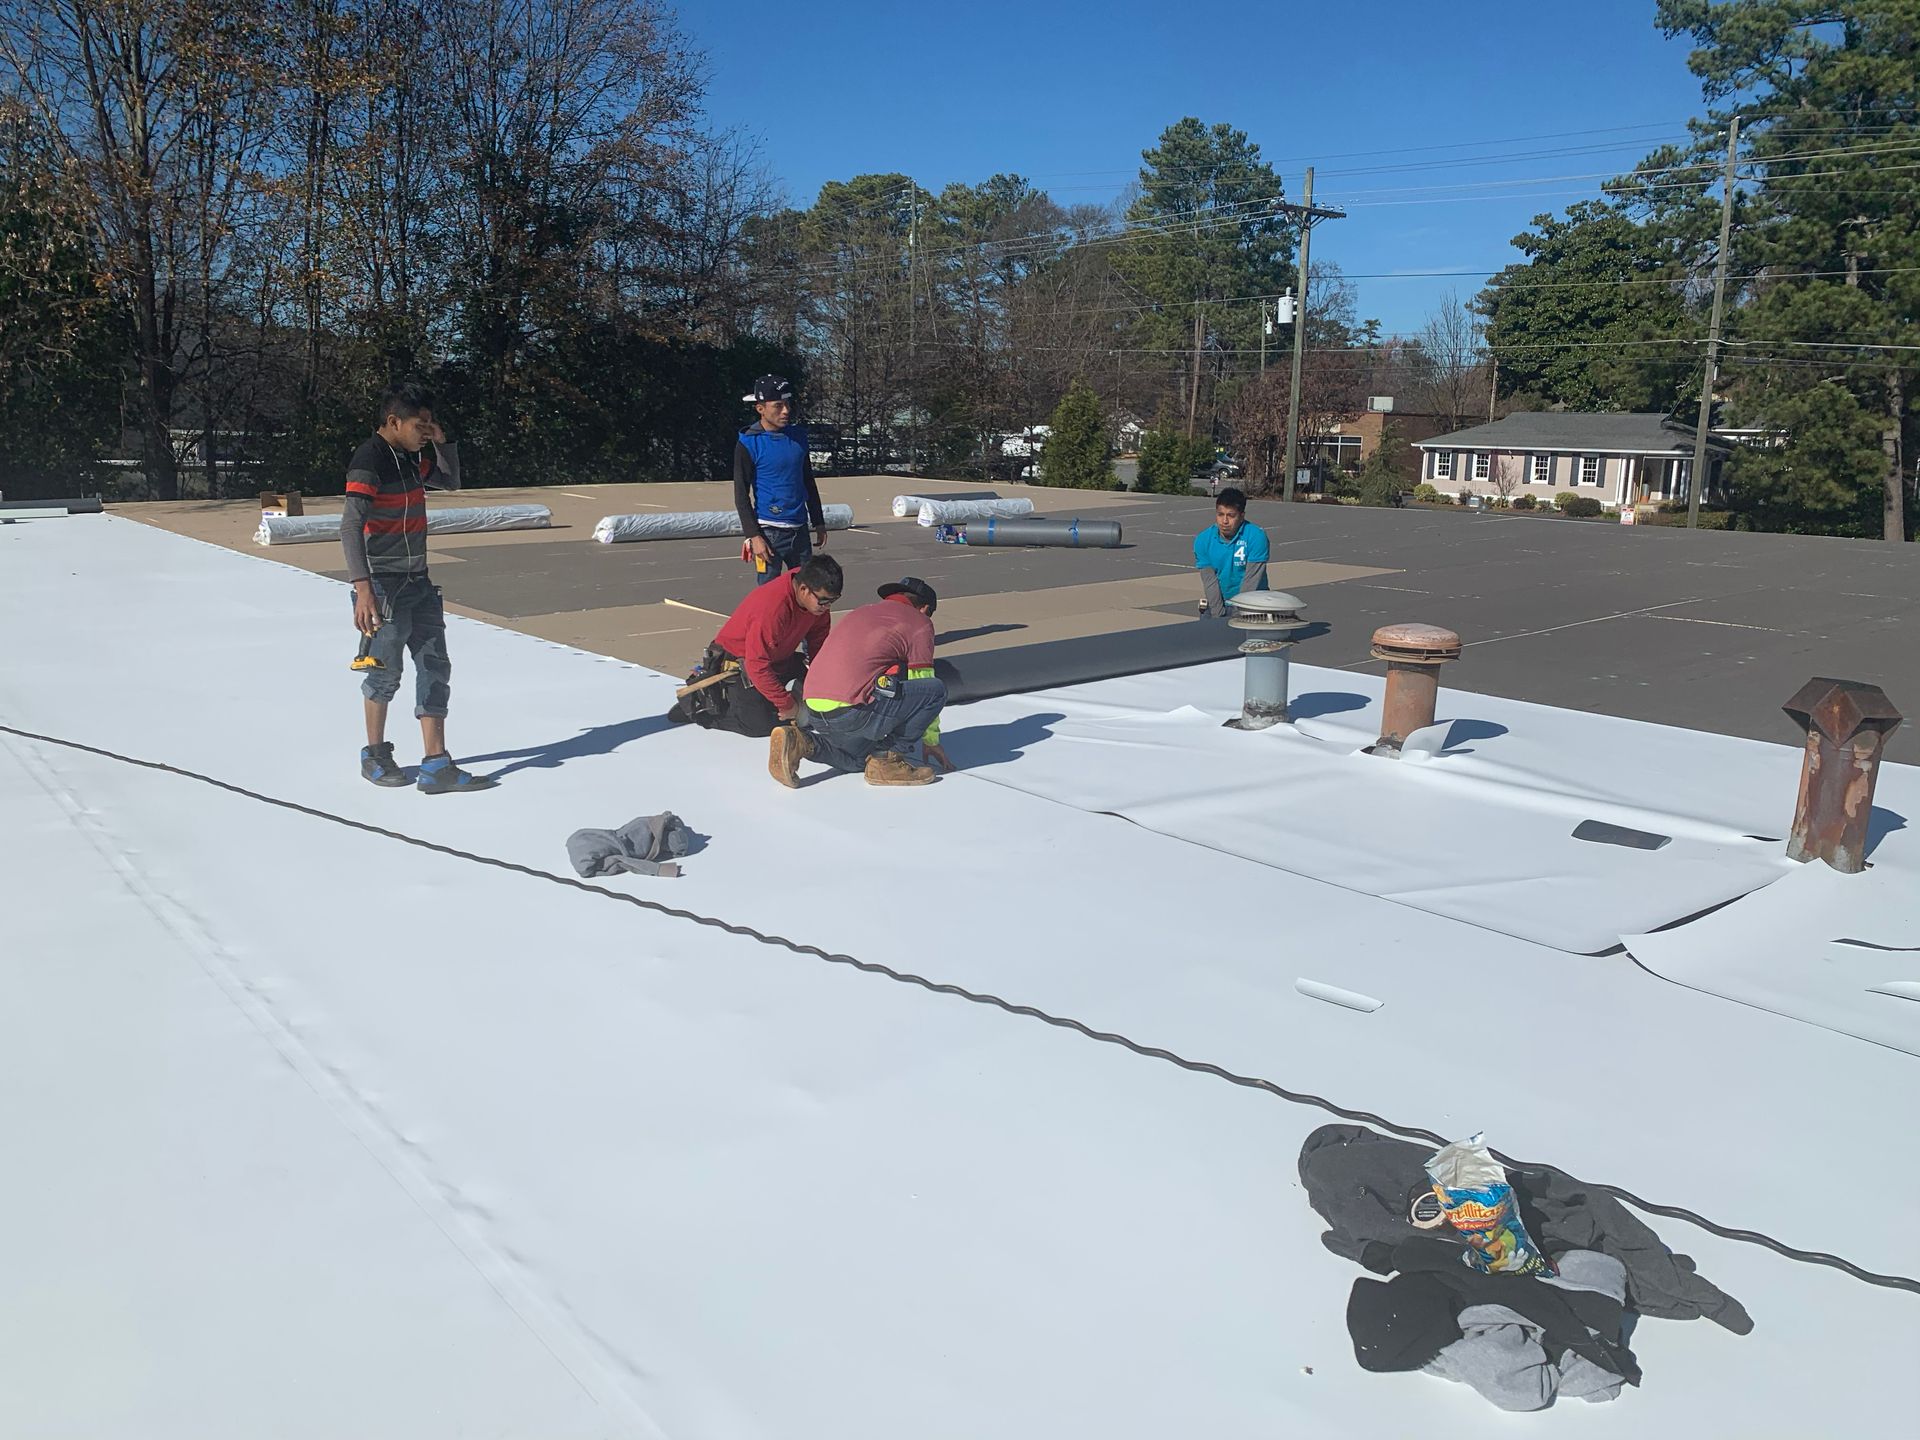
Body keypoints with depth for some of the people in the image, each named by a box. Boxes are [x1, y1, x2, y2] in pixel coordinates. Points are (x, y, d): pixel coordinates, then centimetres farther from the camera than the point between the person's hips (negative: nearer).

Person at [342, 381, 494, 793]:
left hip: (418, 582, 8)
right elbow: (350, 525, -25)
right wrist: (362, 588, -34)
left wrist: (442, 442, 7)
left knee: (435, 668, 4)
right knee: (386, 672, 5)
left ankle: (436, 767, 5)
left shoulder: (410, 456, 10)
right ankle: (375, 755, 26)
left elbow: (451, 482, 27)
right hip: (384, 586, -8)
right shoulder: (369, 460, -16)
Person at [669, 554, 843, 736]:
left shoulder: (818, 598, -13)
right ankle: (698, 703, 3)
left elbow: (818, 639, 5)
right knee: (761, 724, -15)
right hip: (738, 664, -8)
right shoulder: (773, 607, -36)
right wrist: (787, 704, -27)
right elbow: (757, 667, -33)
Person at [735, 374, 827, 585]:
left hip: (800, 529, 6)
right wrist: (754, 536, -14)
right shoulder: (749, 443, -8)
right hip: (769, 531, -6)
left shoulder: (798, 436, 9)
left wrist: (819, 522, 18)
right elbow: (741, 496, -8)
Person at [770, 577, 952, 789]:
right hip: (851, 712, -8)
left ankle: (801, 741, 8)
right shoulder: (919, 622, 7)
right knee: (936, 690, 2)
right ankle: (888, 758, 0)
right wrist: (931, 742, 22)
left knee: (858, 757, 33)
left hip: (814, 711, 8)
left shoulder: (859, 613, 28)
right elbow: (923, 681, 10)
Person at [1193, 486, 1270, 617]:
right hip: (1218, 601, 3)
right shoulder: (1203, 540, -4)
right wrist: (1219, 615, -16)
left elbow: (1250, 581, -16)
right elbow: (1209, 581, -8)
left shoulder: (1256, 536, -13)